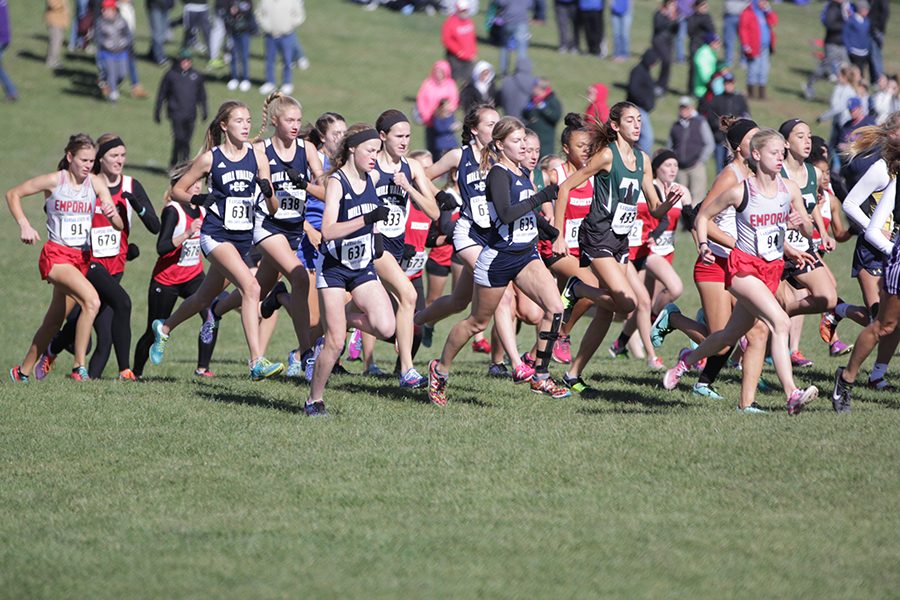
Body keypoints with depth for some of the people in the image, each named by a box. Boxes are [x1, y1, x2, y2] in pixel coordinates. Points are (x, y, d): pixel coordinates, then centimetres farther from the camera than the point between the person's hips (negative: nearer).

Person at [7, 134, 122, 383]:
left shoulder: (96, 183, 1)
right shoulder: (54, 181, -7)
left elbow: (119, 226, -3)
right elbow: (13, 194, 4)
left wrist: (112, 215, -26)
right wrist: (24, 225, -8)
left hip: (83, 257, 5)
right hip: (56, 256, -5)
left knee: (53, 322, 12)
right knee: (92, 300, -28)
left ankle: (23, 372, 30)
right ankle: (79, 368, -23)